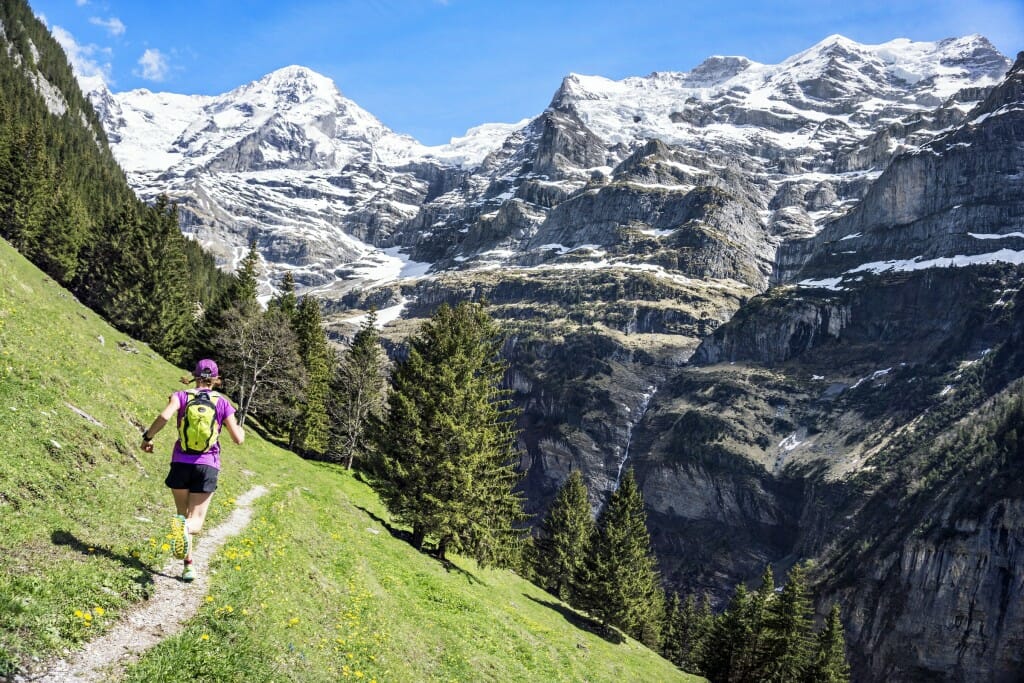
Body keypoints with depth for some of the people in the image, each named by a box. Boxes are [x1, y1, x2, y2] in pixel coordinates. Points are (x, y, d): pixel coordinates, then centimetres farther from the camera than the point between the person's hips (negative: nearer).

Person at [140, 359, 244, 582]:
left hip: (181, 463, 1)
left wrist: (148, 436, -3)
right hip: (207, 466, -1)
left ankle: (188, 565, 8)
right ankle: (186, 527, -37)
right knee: (196, 521, 0)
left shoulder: (181, 396, 2)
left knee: (183, 515, 18)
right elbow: (238, 439, 1)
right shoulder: (223, 402, 4)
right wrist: (241, 429, 23)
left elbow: (164, 416, -19)